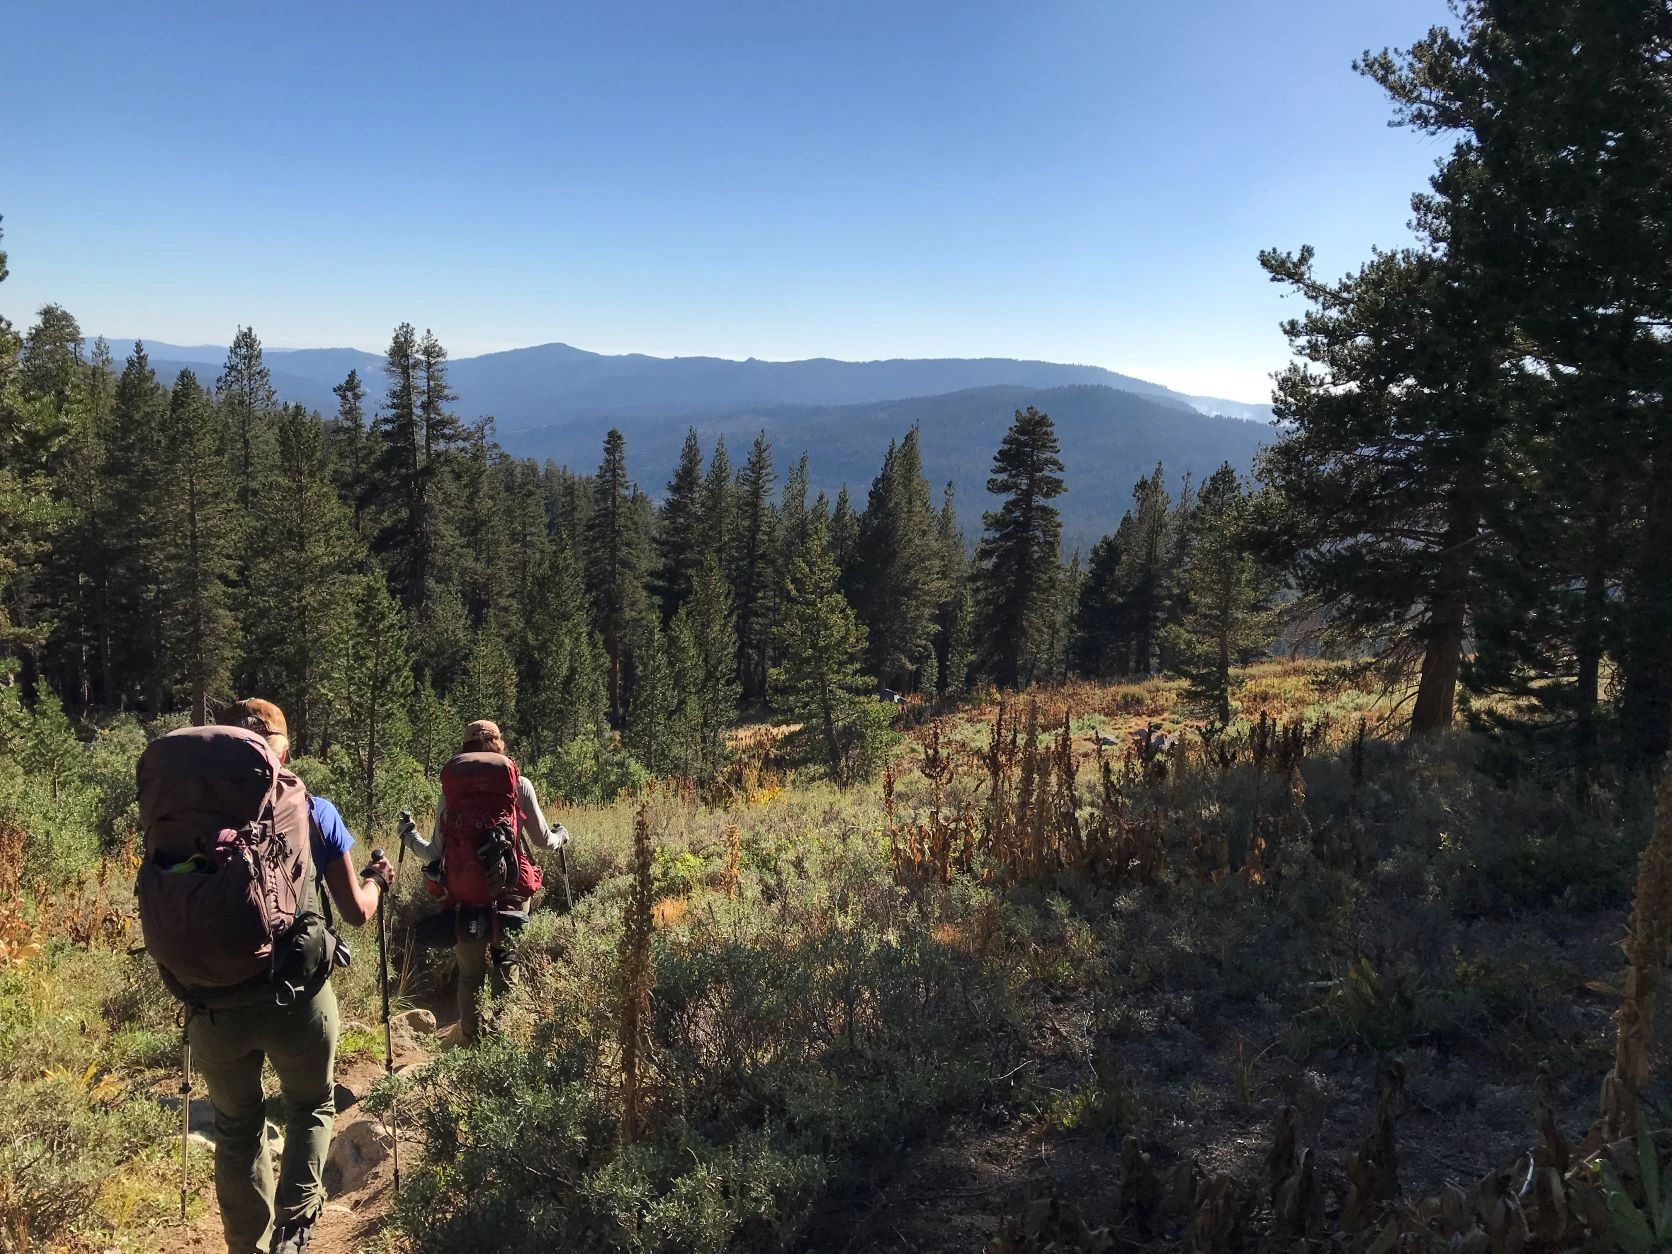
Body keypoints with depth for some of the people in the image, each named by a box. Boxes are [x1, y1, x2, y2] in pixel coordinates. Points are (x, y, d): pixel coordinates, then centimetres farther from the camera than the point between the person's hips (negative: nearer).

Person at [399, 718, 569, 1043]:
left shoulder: (449, 791, 0)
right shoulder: (519, 785, -1)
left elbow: (434, 855, 3)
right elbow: (543, 840, 5)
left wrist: (409, 835, 22)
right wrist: (560, 836, 27)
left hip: (464, 900, 1)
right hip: (510, 896, 0)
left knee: (470, 976, 14)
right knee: (506, 975, 12)